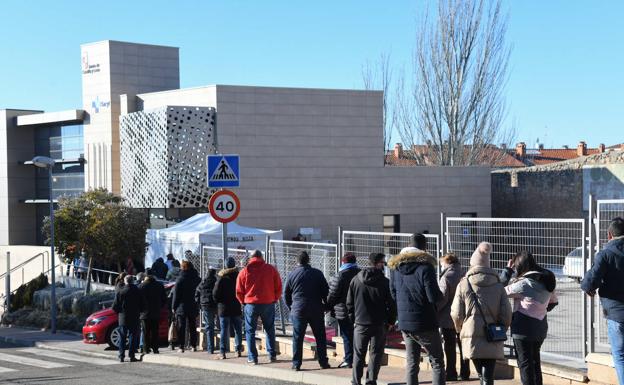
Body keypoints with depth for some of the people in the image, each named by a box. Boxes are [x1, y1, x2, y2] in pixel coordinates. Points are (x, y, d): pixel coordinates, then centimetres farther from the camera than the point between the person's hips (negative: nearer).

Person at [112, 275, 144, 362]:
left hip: (123, 319, 0)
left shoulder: (120, 292, -5)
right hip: (134, 319, 0)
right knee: (133, 337, 4)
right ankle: (131, 356, -1)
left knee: (122, 337, 8)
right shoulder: (137, 292, -4)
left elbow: (114, 307, -4)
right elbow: (142, 305, 0)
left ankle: (121, 356, 5)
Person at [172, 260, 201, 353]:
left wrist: (174, 307, -2)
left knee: (181, 328, 1)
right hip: (193, 307, 4)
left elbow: (176, 294, -8)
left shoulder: (180, 279, -10)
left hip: (182, 307, -4)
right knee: (192, 327, 12)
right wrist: (198, 305, 16)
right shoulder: (197, 279, 1)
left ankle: (182, 347, -3)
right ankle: (194, 346, 12)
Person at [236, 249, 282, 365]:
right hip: (268, 304, 1)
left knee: (250, 331, 8)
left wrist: (244, 302, 17)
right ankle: (272, 355, 16)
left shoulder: (244, 271, -1)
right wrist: (274, 299, 16)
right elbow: (278, 287, 2)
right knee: (270, 329, 16)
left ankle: (252, 358, 4)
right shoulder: (271, 269, -1)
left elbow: (239, 292, 2)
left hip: (251, 304, -1)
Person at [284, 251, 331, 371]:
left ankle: (296, 364, 3)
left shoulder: (292, 274, 0)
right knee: (320, 337, 9)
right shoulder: (317, 273, 0)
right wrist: (326, 306, 14)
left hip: (298, 310, 0)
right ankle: (323, 362, 11)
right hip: (316, 310, 0)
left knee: (297, 338, 5)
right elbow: (326, 291, 2)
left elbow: (286, 294, 7)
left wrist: (291, 307, 19)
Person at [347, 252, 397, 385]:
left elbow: (349, 302, 6)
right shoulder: (384, 282, -7)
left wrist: (353, 318, 15)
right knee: (375, 354, 7)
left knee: (358, 354, 10)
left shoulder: (355, 280, 2)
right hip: (379, 324, -2)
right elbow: (391, 303, -5)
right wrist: (391, 321, 7)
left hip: (360, 323, 2)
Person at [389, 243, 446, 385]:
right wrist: (441, 295, 4)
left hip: (404, 322, 6)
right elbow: (434, 297, -16)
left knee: (411, 363, 12)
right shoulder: (425, 267, -14)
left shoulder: (395, 268, 5)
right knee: (437, 362, 3)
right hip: (425, 323, -5)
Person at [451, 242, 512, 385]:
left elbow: (456, 314, -1)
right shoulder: (498, 285, 3)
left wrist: (460, 330, 18)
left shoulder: (463, 284, -2)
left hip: (472, 337, -1)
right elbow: (506, 314, 0)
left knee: (481, 373, 15)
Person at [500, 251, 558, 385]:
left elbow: (502, 291, -12)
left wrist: (507, 270, -7)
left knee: (525, 362, 0)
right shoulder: (547, 281, 5)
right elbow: (553, 301, 18)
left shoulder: (524, 283, -19)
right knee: (535, 360, 19)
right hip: (541, 327, 7)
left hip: (523, 328, -7)